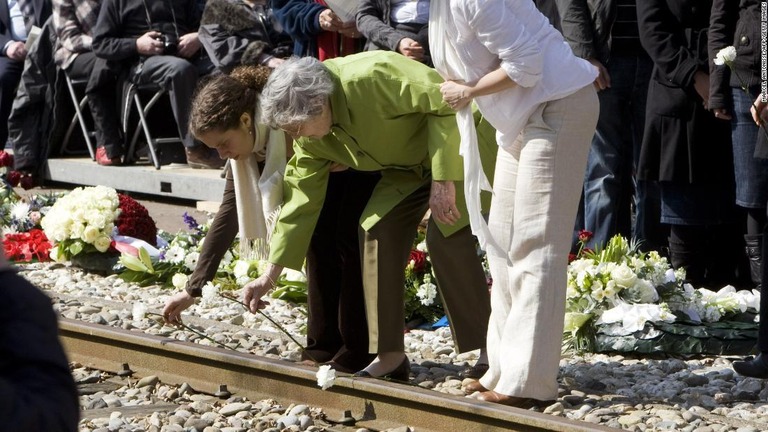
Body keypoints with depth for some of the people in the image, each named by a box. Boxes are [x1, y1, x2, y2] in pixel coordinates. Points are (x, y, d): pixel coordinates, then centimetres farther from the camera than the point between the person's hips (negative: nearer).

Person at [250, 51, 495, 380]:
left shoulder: (370, 78, -34)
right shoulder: (312, 138, -8)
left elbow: (444, 101, -32)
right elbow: (302, 195, -2)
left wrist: (442, 180, -32)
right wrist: (270, 275, -3)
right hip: (408, 164, 8)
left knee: (446, 237, -19)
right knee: (377, 231, -5)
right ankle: (390, 356, 2)